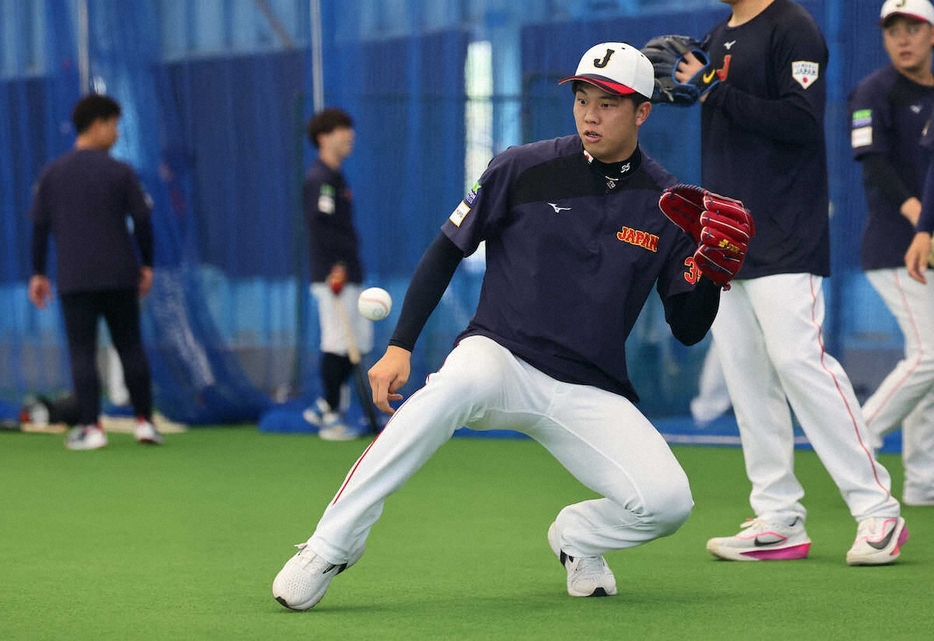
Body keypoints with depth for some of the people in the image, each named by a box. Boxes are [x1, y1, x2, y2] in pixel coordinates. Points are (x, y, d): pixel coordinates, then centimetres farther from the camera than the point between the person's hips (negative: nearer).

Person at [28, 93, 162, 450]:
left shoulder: (52, 173, 3)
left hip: (74, 279, 0)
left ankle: (90, 427, -4)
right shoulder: (120, 172, -3)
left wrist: (38, 273, 12)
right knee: (131, 347, 10)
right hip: (119, 275, 0)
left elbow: (39, 224, 5)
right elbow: (142, 219, -1)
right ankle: (144, 421, 10)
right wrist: (147, 265, 12)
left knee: (82, 351, 1)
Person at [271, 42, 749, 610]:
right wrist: (400, 347, -7)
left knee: (667, 501, -22)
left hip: (591, 396, 2)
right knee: (458, 384, -39)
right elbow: (446, 252, 2)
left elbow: (688, 329, 4)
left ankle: (577, 537, 15)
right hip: (501, 355, -2)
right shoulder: (524, 170, -3)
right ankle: (331, 547, -31)